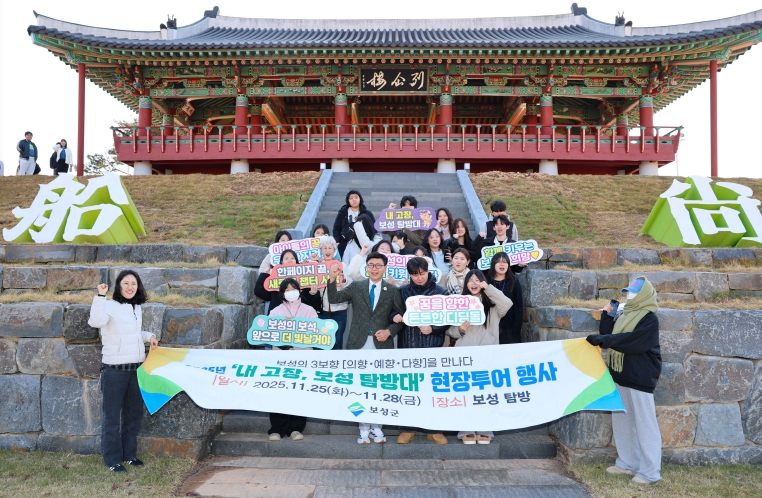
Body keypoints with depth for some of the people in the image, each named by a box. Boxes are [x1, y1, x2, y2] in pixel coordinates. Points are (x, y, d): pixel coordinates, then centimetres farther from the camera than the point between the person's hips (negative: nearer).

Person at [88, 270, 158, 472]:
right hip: (114, 369, -7)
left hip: (136, 368, 7)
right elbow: (95, 321, -30)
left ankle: (129, 454, 28)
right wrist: (100, 296, -36)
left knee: (134, 413, 15)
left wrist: (149, 336, 6)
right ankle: (112, 459, 13)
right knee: (112, 415, 2)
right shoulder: (110, 306, -10)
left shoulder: (137, 308, 11)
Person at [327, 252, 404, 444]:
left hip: (382, 344, 0)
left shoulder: (393, 290, 4)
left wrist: (389, 331, -12)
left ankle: (377, 427, 19)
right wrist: (332, 279, -17)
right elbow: (333, 299, -4)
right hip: (359, 343, 1)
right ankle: (364, 428, 16)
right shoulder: (356, 286, 6)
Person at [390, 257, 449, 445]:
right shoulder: (402, 291, 4)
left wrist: (433, 328, -15)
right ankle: (408, 428, 19)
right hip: (408, 344, 1)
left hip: (432, 345, -1)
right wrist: (394, 316, -12)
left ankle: (433, 429, 18)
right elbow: (394, 312, 11)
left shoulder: (441, 292, 1)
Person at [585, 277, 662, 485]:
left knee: (644, 424, -2)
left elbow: (632, 340, -24)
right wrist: (607, 315, 2)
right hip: (620, 375, 8)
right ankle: (628, 463, 24)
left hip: (640, 378, -8)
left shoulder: (650, 319, -12)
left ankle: (650, 471, 4)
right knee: (621, 420, 14)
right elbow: (608, 335, 10)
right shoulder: (623, 316, 12)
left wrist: (603, 340, -25)